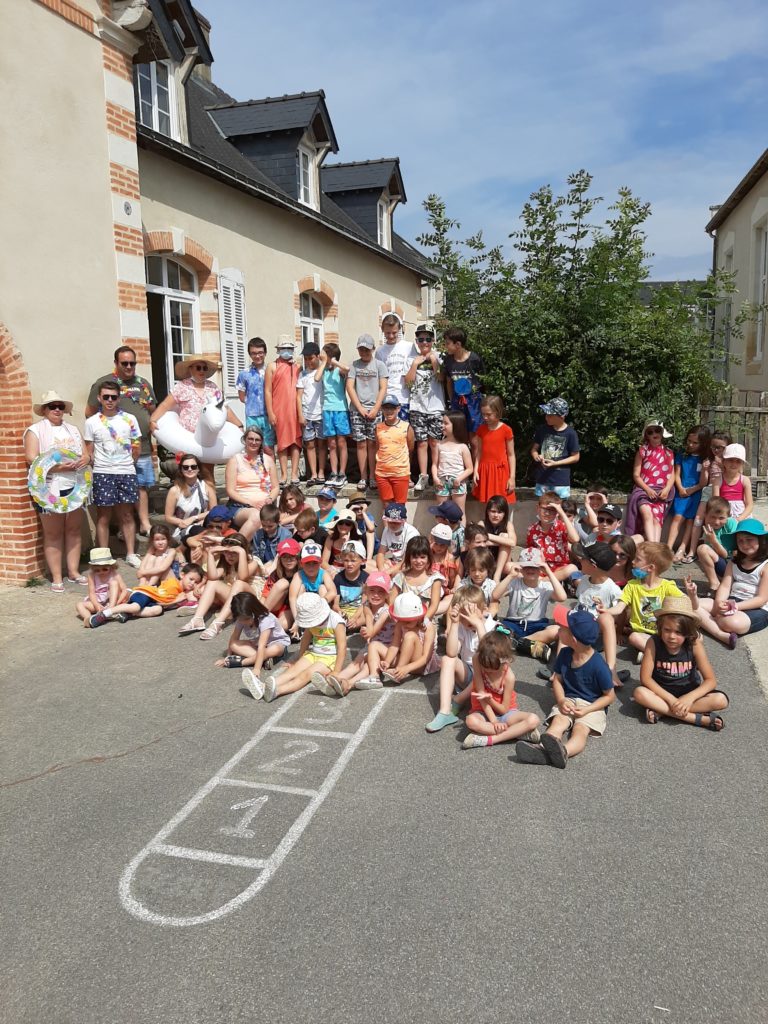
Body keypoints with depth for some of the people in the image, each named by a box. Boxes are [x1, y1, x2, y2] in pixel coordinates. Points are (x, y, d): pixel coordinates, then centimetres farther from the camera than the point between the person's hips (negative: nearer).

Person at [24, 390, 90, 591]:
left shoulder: (72, 430, 18)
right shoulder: (35, 430, 1)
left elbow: (85, 454, 15)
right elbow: (32, 459, -10)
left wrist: (85, 459, -10)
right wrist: (57, 466, -23)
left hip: (75, 486, 5)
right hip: (50, 489, -5)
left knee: (74, 530, 8)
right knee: (53, 533, 0)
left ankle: (73, 572, 17)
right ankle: (56, 577, 5)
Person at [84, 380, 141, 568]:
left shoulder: (129, 419, 4)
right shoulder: (91, 422, 2)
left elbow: (137, 447, 9)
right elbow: (89, 452, 4)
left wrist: (126, 463, 8)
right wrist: (100, 467, -1)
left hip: (127, 473, 1)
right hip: (102, 474, -1)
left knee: (127, 515, 7)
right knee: (103, 516, 3)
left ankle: (131, 554, 15)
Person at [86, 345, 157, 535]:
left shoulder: (143, 383, 14)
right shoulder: (103, 383, -3)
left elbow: (154, 410, 23)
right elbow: (90, 413, -3)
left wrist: (149, 406, 3)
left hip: (142, 446, 5)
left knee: (142, 485, 9)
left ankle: (144, 524, 17)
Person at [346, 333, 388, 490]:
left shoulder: (379, 364, 6)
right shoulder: (354, 365, 8)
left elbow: (383, 388, 1)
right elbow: (349, 387, 2)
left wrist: (375, 409, -8)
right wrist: (360, 408, -6)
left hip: (374, 409, -1)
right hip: (357, 409, 1)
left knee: (372, 443, -1)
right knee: (361, 443, 1)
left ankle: (373, 476, 5)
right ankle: (363, 477, 6)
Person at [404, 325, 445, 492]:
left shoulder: (438, 358, 6)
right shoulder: (412, 360, 8)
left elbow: (442, 378, -8)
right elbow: (408, 382, -2)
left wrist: (434, 361, -10)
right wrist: (416, 363, -6)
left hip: (436, 407, -1)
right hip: (417, 407, 1)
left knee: (434, 442, 0)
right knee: (422, 442, 2)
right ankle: (423, 476, 8)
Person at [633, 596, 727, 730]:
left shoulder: (694, 644, -15)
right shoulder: (653, 643, -17)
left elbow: (710, 680, -15)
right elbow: (645, 678, -18)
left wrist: (689, 698, -31)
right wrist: (671, 699, -28)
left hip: (688, 692, 1)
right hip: (663, 693, -1)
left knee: (721, 700, -26)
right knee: (639, 693, -32)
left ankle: (662, 711, -25)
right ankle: (698, 718, -30)